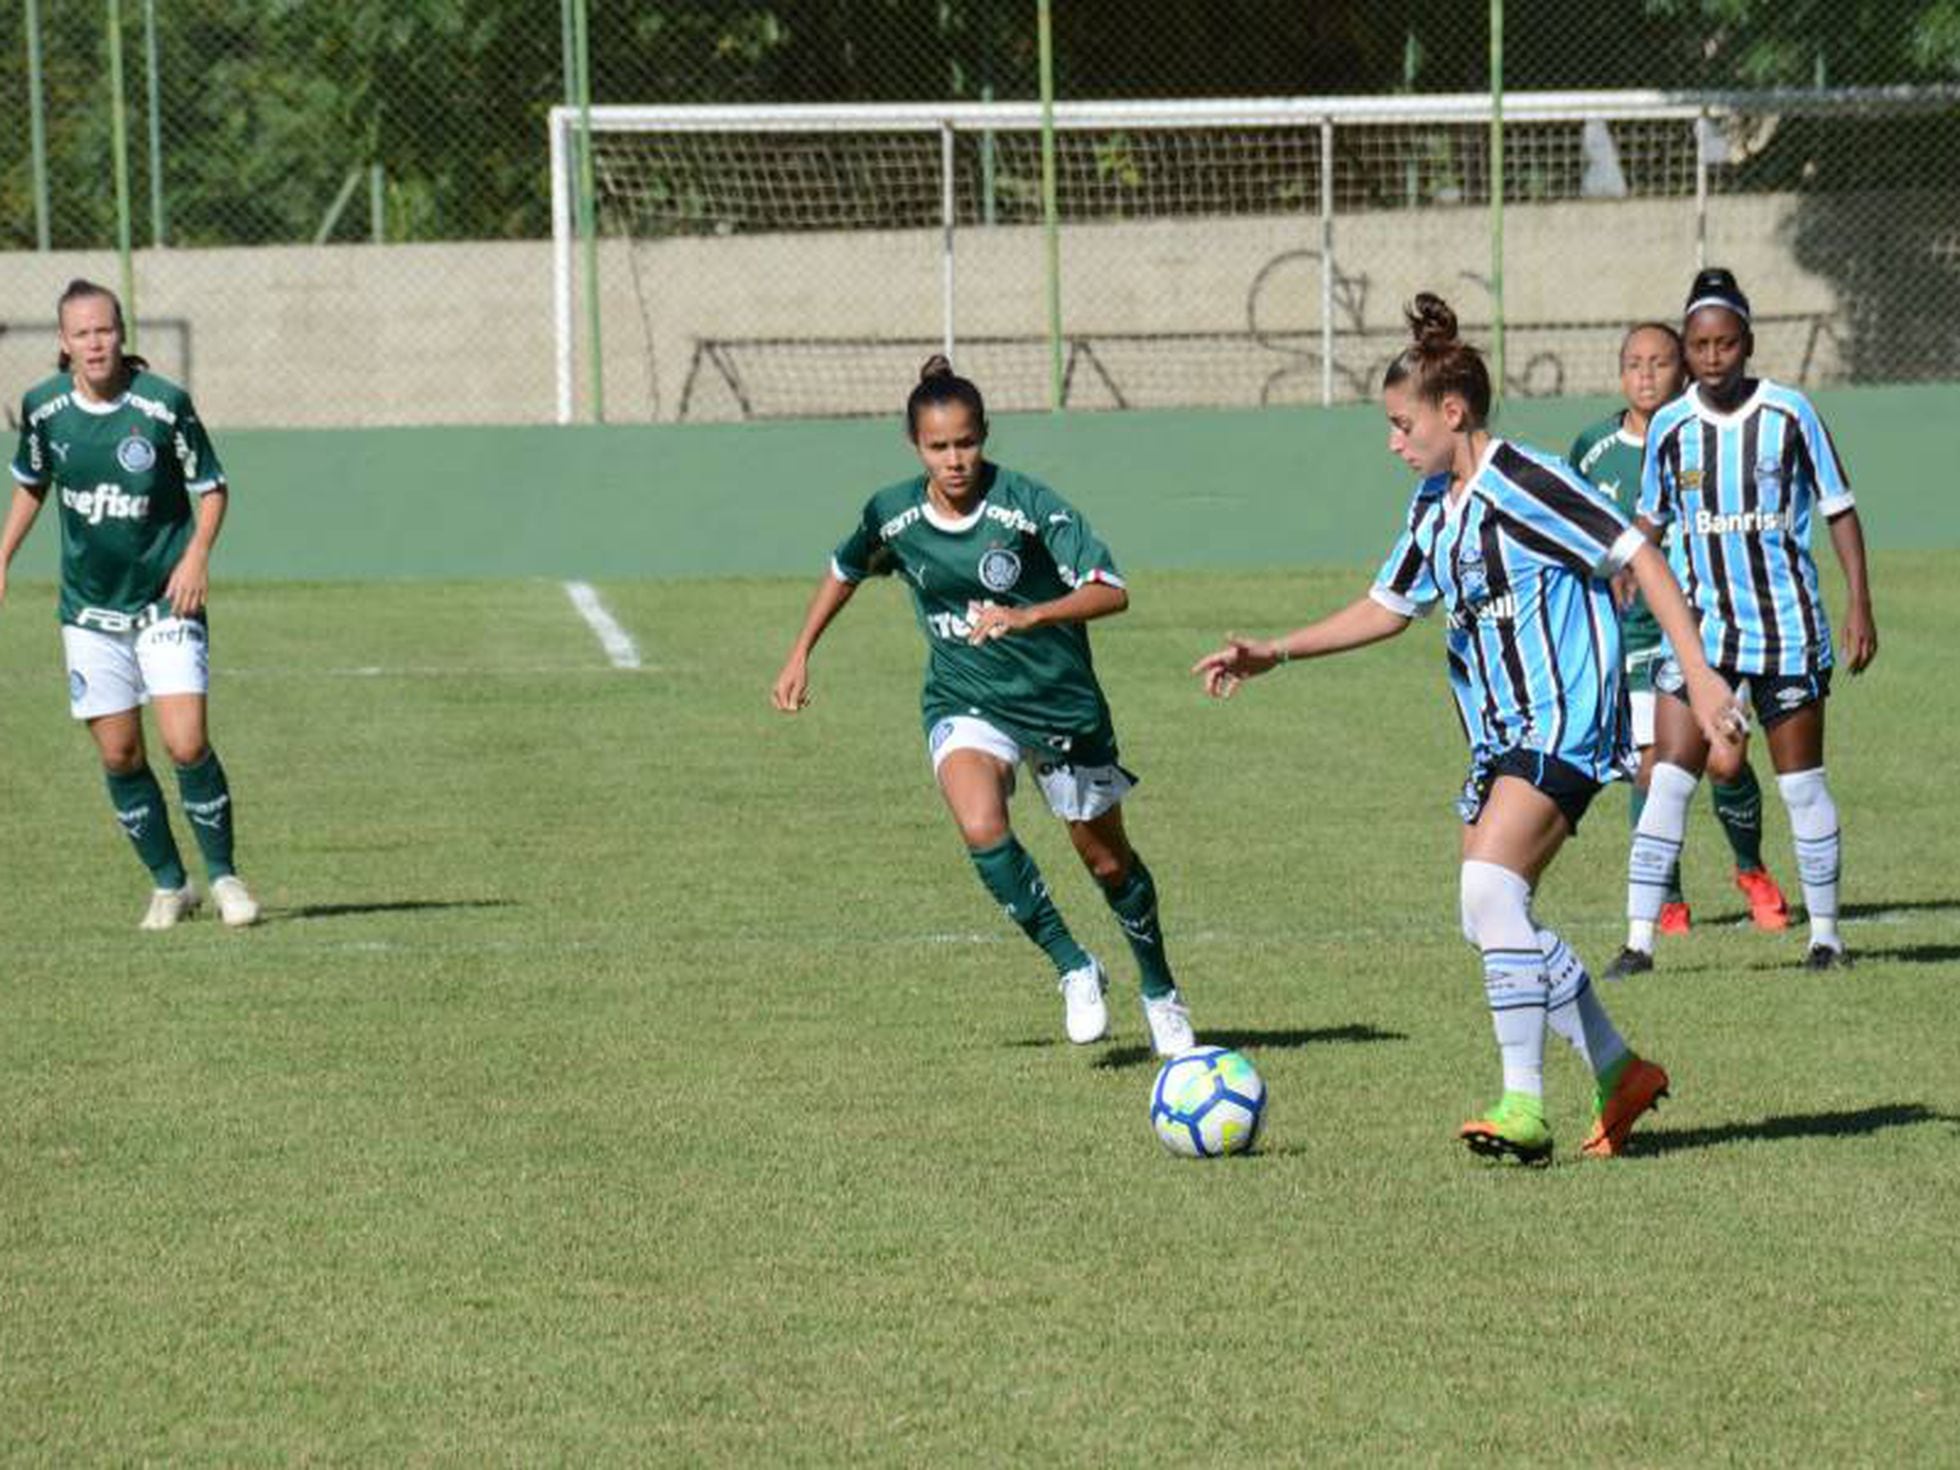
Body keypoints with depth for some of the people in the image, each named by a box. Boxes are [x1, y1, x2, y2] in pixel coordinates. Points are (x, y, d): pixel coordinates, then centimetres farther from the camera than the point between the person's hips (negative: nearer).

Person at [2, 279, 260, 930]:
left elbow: (211, 485, -2)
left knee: (187, 743, -14)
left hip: (166, 601, -3)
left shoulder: (164, 403, -12)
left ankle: (223, 875, 4)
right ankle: (169, 884, 20)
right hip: (89, 608, 3)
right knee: (119, 755, 3)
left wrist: (197, 554, -16)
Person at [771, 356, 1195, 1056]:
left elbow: (1111, 592, -28)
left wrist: (1028, 616, -42)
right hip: (964, 702, 2)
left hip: (1060, 699, -2)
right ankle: (1074, 970, -10)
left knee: (1107, 859, 11)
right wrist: (800, 655, 15)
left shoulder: (1026, 505, -20)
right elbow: (844, 571, 16)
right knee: (982, 828, -27)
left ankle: (1161, 993, 36)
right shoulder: (893, 515, -7)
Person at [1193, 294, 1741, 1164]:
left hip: (1562, 725, -10)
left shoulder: (1523, 485, -14)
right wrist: (1274, 654, 20)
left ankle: (1524, 1107, -19)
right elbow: (1388, 607, 26)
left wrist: (1697, 675, -20)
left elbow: (1639, 557, -15)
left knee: (1490, 891, -22)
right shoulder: (1435, 508, 13)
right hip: (1501, 735, 10)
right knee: (1493, 922, 6)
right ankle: (1619, 1074, 19)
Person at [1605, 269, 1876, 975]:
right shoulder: (1670, 427, 1)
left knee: (1802, 782, 5)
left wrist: (1860, 606, -5)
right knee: (1669, 778, -8)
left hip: (1788, 625, -2)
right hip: (1698, 626, 2)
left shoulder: (1789, 413, -6)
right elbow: (1650, 521, 15)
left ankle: (1825, 934, 17)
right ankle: (1639, 938, -6)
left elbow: (1840, 511, 1)